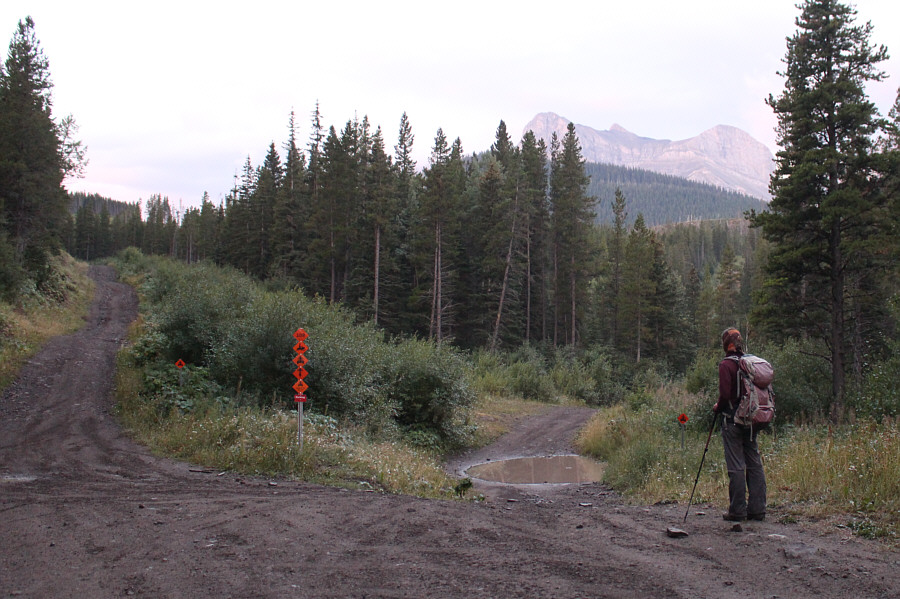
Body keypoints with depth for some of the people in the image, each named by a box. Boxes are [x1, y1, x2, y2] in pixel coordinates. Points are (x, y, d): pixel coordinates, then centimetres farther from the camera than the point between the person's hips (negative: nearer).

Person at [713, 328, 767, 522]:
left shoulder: (726, 365, -12)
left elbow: (725, 393, -18)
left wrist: (718, 407, 1)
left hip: (733, 420, -6)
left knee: (736, 466, -3)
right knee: (754, 464, 10)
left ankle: (737, 511, 1)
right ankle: (757, 509, 13)